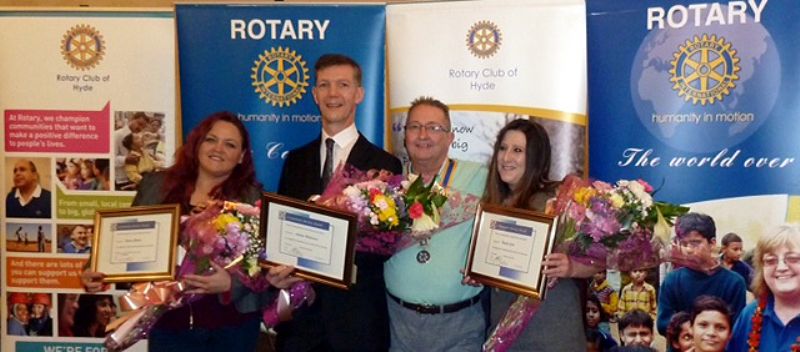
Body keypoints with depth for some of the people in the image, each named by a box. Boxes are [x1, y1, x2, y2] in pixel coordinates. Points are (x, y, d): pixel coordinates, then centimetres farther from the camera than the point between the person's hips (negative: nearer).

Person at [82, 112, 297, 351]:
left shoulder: (252, 197, -1)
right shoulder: (156, 186, 4)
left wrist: (230, 283, -22)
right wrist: (97, 274, -8)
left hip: (231, 326, -1)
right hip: (168, 323, 1)